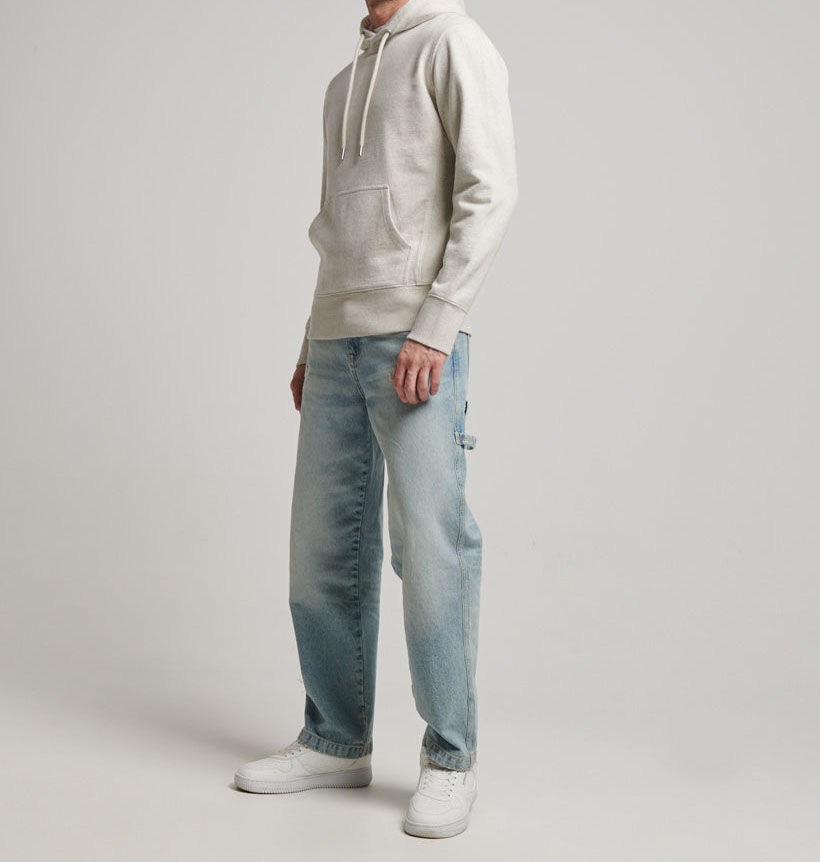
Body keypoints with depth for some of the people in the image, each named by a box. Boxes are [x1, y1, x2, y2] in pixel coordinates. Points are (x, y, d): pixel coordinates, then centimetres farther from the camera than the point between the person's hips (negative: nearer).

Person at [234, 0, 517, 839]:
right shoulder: (344, 83, 25)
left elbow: (490, 190, -9)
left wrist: (436, 325, -17)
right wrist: (312, 345, 17)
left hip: (416, 337, -7)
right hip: (338, 338, 7)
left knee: (428, 543, -8)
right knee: (324, 546, 6)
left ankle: (449, 761, 4)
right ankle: (336, 742, 17)